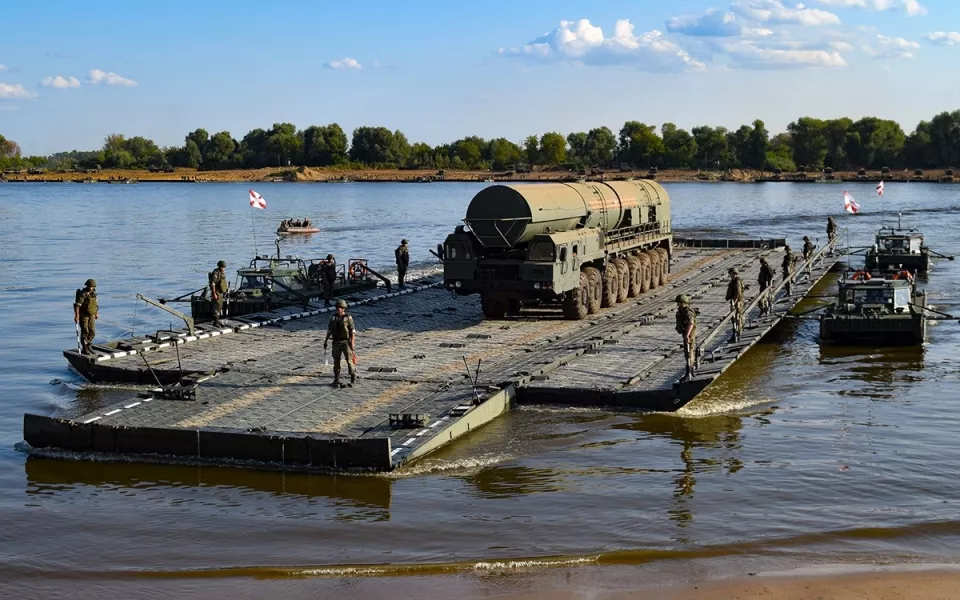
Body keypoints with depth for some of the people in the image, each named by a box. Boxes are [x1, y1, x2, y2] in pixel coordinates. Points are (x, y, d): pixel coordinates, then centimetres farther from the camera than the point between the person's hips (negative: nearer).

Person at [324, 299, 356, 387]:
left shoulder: (348, 318, -5)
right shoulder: (333, 318, 7)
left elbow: (353, 331, -7)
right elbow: (329, 330, 12)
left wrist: (352, 343, -16)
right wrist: (325, 341, 7)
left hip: (346, 342, -3)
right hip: (336, 342, 3)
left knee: (349, 360, -4)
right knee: (336, 361, 2)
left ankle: (353, 377, 15)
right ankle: (336, 381, 7)